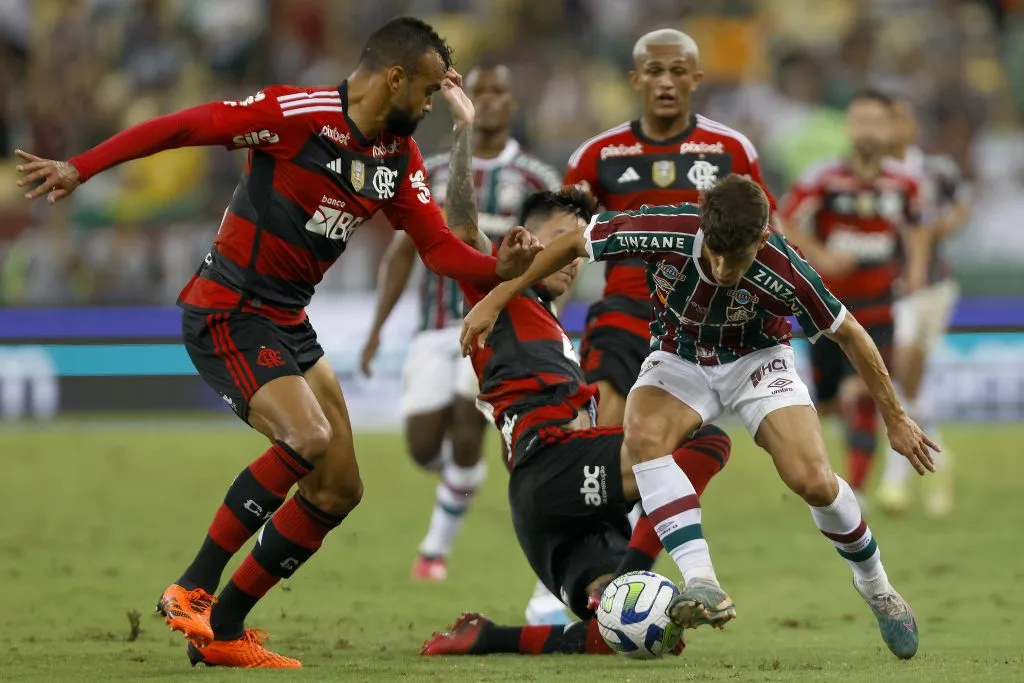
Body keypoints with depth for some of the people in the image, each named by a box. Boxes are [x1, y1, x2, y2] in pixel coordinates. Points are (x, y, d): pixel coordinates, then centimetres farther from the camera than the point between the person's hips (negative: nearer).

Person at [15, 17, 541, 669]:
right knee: (308, 438, -28)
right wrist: (80, 168, -19)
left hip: (288, 322, 9)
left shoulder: (401, 157, 6)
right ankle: (194, 590, -17)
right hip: (227, 313, -9)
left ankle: (223, 630, 12)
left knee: (340, 490, 6)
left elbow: (438, 245, 3)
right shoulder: (296, 113, -17)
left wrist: (498, 268, -17)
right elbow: (183, 126, -16)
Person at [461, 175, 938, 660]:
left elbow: (849, 334, -14)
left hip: (755, 359, -1)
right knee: (643, 435, -31)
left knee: (812, 479, -20)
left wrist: (895, 419, -5)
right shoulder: (663, 231, -31)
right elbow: (573, 243, -13)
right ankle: (702, 583, -35)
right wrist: (497, 299, -10)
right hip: (679, 359, 1)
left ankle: (877, 588, 9)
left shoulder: (783, 272, -31)